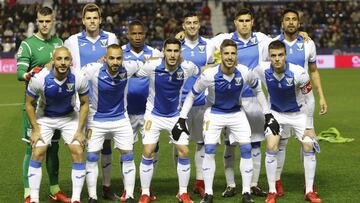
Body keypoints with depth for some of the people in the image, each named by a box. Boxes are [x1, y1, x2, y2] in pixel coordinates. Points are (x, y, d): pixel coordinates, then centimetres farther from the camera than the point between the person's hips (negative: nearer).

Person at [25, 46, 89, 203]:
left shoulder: (79, 78, -25)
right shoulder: (39, 78, -28)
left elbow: (84, 104, -7)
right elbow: (29, 104, -11)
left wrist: (80, 130, -10)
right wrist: (35, 130, -11)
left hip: (69, 117, 1)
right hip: (44, 118, -1)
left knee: (78, 153, -10)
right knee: (37, 154, -11)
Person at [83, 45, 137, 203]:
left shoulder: (127, 69, -17)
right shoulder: (93, 70, -24)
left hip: (121, 118, 1)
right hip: (97, 119, -1)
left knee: (128, 157, 0)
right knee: (92, 157, -1)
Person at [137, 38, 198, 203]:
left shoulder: (187, 67, -15)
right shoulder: (152, 66, -21)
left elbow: (202, 72, 9)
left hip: (176, 115, 2)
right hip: (154, 115, -2)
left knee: (184, 152, -3)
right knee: (148, 153, -8)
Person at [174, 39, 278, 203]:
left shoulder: (244, 73, -17)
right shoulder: (209, 75, -23)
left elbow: (257, 89, 4)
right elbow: (192, 95, -8)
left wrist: (267, 113, 5)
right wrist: (182, 119, -10)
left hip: (237, 113, 2)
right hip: (214, 113, -2)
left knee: (246, 149, -9)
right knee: (209, 150, -13)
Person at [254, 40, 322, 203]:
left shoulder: (298, 73, -28)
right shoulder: (262, 70, -23)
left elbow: (309, 100, -15)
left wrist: (309, 127, -14)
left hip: (298, 113, -1)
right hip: (276, 113, 1)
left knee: (308, 147, -9)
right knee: (271, 147, -14)